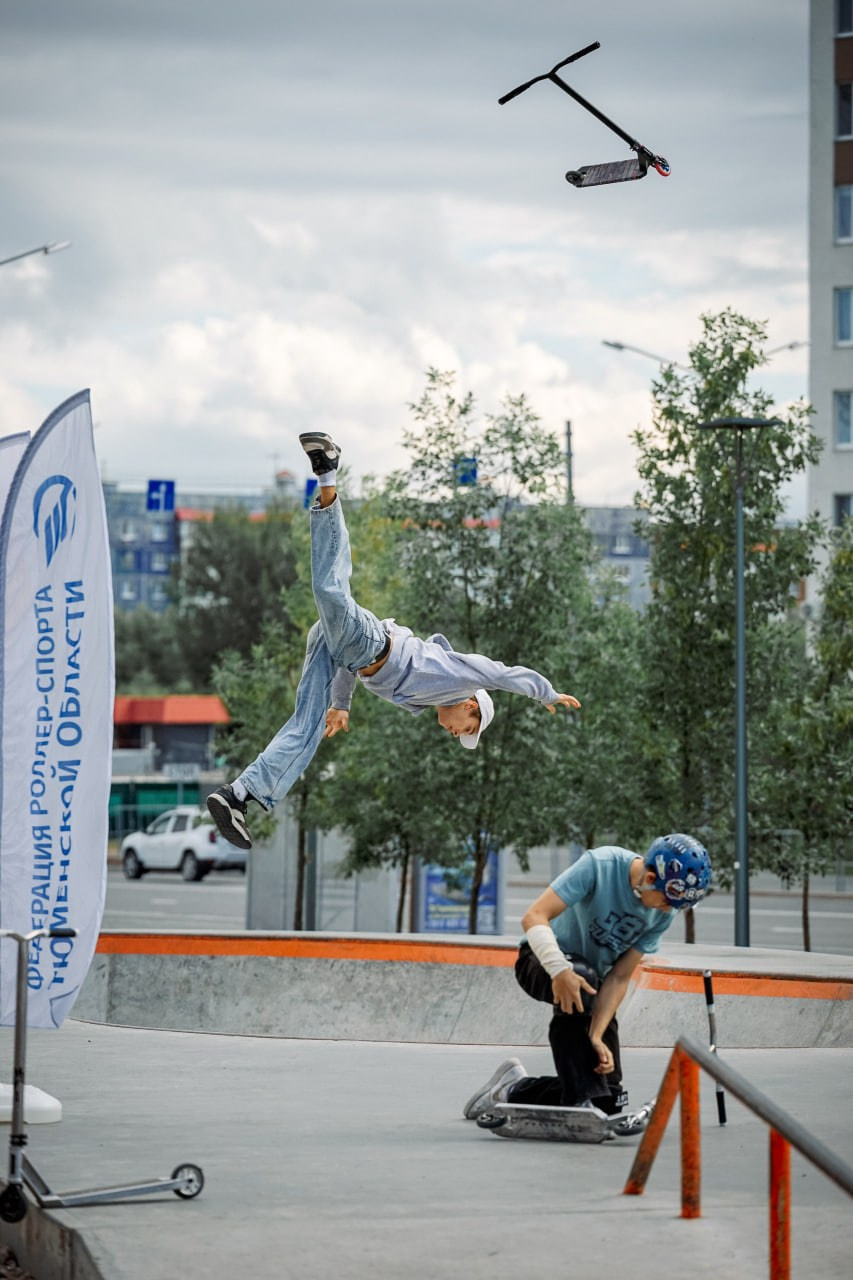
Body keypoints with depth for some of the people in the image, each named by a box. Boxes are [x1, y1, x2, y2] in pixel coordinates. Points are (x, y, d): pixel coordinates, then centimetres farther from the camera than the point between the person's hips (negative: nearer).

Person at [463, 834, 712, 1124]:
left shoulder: (663, 914, -10)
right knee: (583, 976, -43)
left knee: (609, 1099, -6)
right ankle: (579, 1102, -40)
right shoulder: (601, 865, -27)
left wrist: (596, 1036, -24)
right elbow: (534, 917, -32)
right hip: (542, 959, -6)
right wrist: (560, 971, -47)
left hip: (592, 978, 6)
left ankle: (515, 1091, 16)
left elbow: (619, 977, -12)